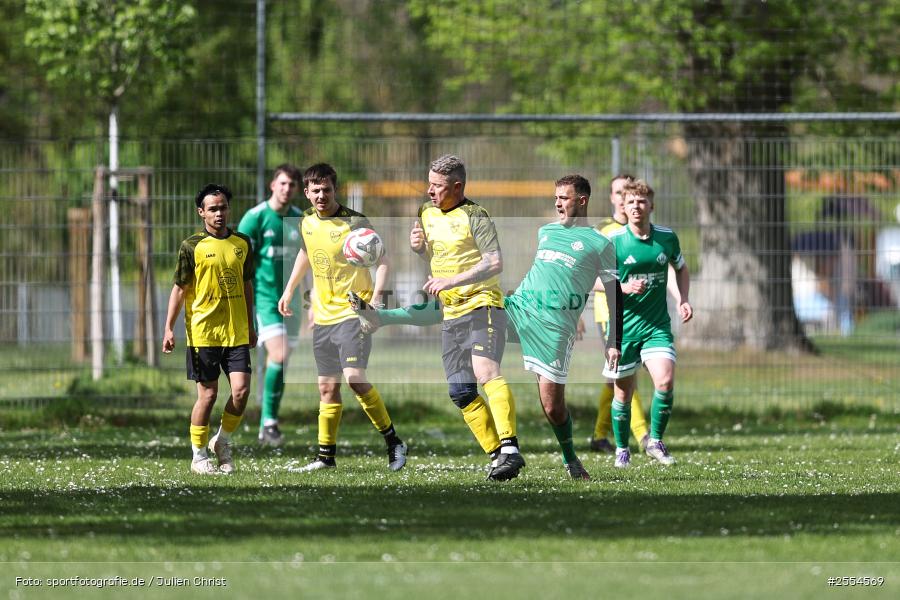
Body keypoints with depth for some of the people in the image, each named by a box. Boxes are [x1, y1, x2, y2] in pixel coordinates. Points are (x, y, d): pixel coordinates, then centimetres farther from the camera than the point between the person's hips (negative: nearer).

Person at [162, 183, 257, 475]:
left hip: (236, 332, 3)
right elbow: (179, 288, -2)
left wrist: (250, 326, 20)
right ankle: (199, 457, 12)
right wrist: (169, 328, -9)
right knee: (208, 394, -1)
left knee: (241, 390, -8)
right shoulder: (192, 246, -4)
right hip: (203, 332, -3)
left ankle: (223, 441, 17)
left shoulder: (242, 243, 9)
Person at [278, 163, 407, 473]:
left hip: (353, 311, -6)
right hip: (323, 316, 6)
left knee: (354, 377, -20)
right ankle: (326, 455, 15)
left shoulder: (354, 222, -12)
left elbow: (381, 261, -8)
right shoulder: (307, 222, 6)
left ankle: (393, 443, -9)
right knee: (327, 387, 8)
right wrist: (289, 290, 28)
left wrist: (376, 298, -21)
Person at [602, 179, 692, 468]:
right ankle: (622, 449, 26)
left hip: (657, 326, 1)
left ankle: (655, 442, 2)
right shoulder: (613, 241, -9)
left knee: (665, 381, -17)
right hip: (623, 326, -1)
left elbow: (681, 268, 19)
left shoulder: (667, 238, 0)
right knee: (623, 391, 6)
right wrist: (624, 288, -20)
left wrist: (684, 299, 3)